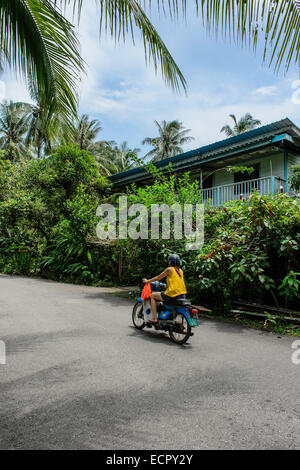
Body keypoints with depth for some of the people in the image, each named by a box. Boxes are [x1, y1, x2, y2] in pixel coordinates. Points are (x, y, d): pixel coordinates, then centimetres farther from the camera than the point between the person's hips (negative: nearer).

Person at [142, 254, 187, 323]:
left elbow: (158, 278, 5)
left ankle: (154, 319, 3)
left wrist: (148, 281, 18)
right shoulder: (180, 271, 13)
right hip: (182, 295, 7)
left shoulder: (169, 269, -4)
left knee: (153, 295, 10)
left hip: (172, 294, -7)